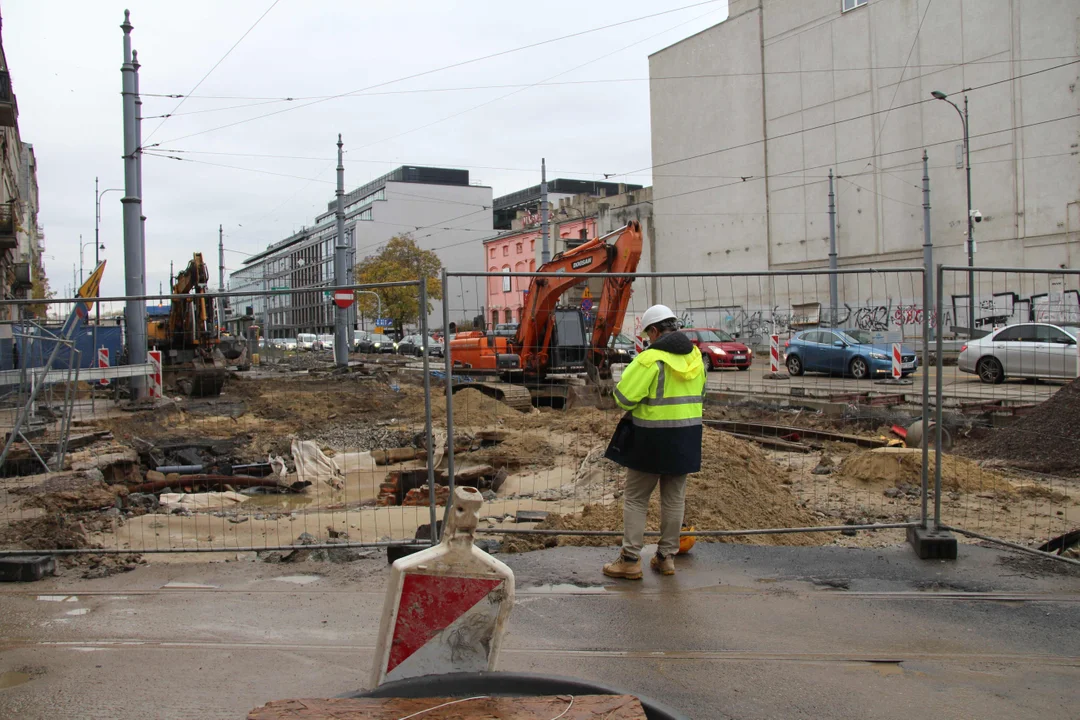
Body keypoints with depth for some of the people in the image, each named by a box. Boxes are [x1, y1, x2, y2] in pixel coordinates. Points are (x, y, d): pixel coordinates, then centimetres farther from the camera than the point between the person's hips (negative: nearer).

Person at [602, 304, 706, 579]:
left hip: (652, 439, -6)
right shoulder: (695, 357, 5)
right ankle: (667, 556, 22)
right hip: (686, 439, 6)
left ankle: (630, 560, 6)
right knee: (674, 500, 15)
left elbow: (623, 398, -19)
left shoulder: (651, 359, -18)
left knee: (635, 499, 5)